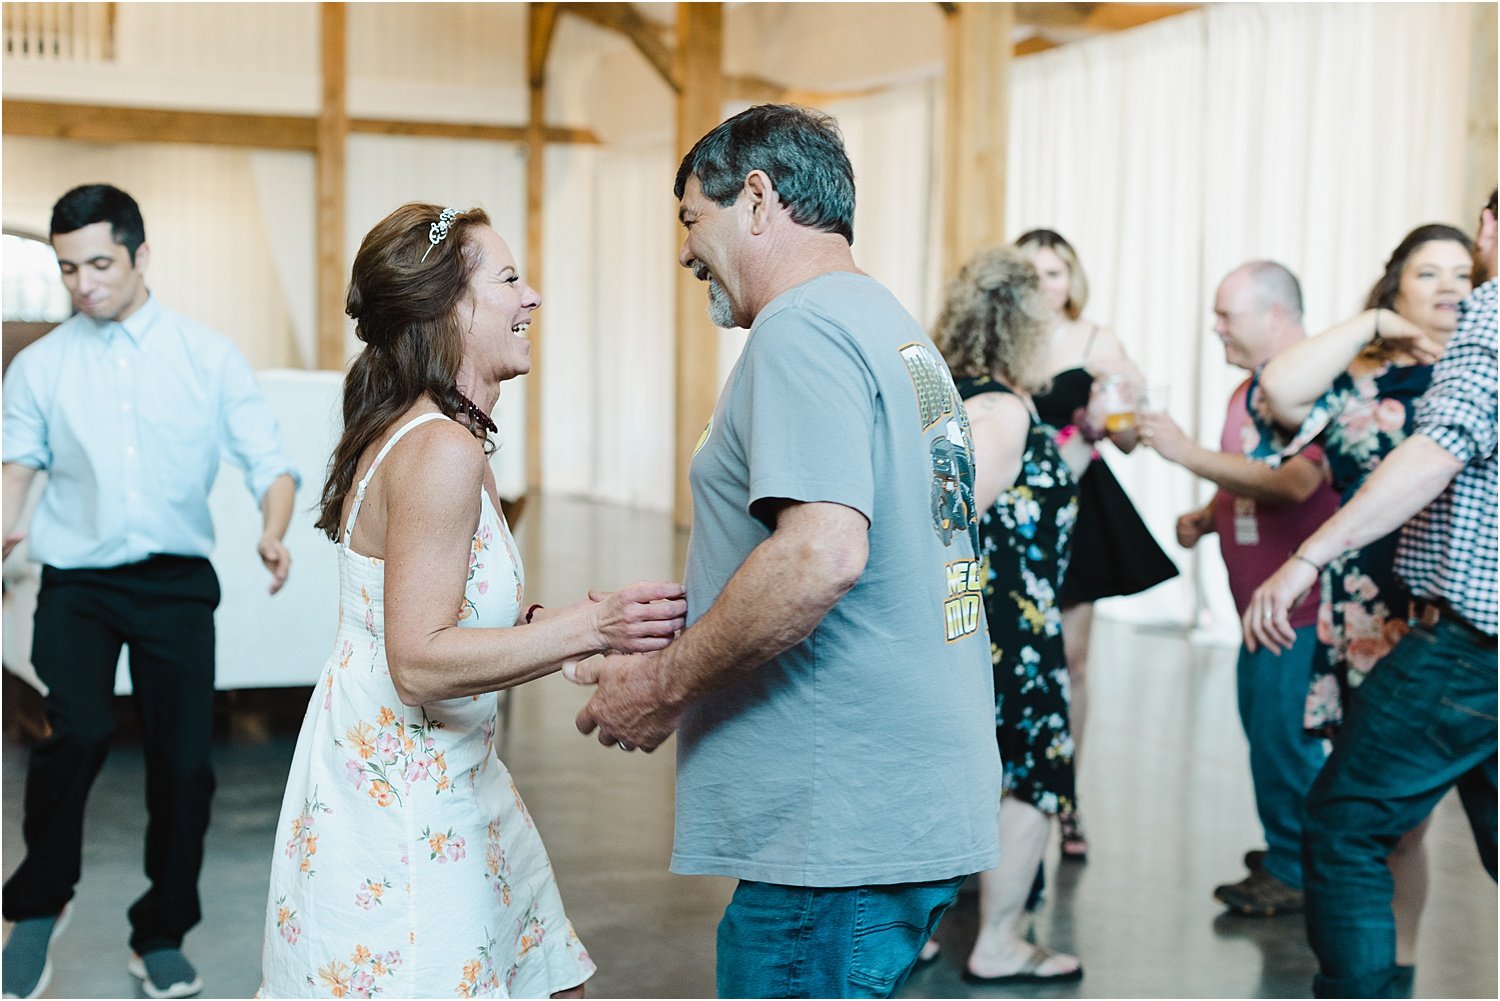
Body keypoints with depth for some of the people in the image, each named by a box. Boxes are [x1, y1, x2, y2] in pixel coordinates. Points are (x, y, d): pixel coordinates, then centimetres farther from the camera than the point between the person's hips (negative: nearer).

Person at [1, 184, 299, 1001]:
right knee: (77, 732, -23)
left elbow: (268, 463, 2)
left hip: (177, 582, 1)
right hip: (76, 581, 0)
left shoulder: (210, 358, 3)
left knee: (184, 762, 1)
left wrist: (272, 534, -18)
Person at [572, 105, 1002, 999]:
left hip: (840, 827, -10)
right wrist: (682, 640, 21)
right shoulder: (902, 330, 18)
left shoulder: (803, 328, -13)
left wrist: (667, 685, -15)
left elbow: (822, 554, -26)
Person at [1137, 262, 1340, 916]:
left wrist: (1187, 452, -23)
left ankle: (1296, 870, 5)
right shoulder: (1249, 391, 16)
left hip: (1301, 604, -10)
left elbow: (1295, 481, -28)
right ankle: (1286, 852, 26)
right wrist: (1206, 518, 9)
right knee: (1262, 730, 14)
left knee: (1284, 735, -6)